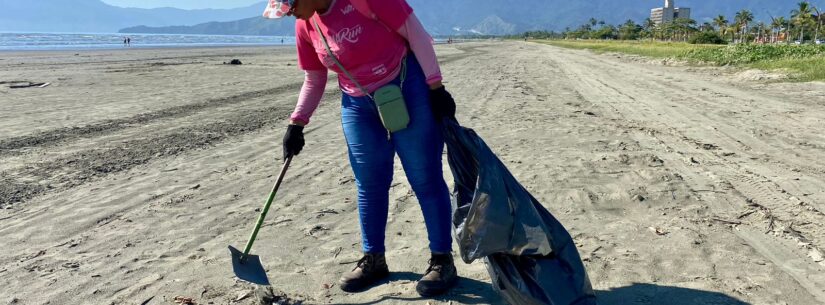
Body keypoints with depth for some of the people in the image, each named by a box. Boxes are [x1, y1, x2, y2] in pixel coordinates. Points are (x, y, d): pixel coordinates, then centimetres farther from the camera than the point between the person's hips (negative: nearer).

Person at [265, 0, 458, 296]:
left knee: (425, 179, 0)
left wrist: (435, 87, -17)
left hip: (407, 90, -6)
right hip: (358, 105, 6)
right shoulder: (305, 26, -1)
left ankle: (442, 260, 11)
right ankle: (373, 259, 24)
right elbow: (314, 81, 11)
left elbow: (416, 33, -15)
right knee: (369, 184, 9)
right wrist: (296, 124, 5)